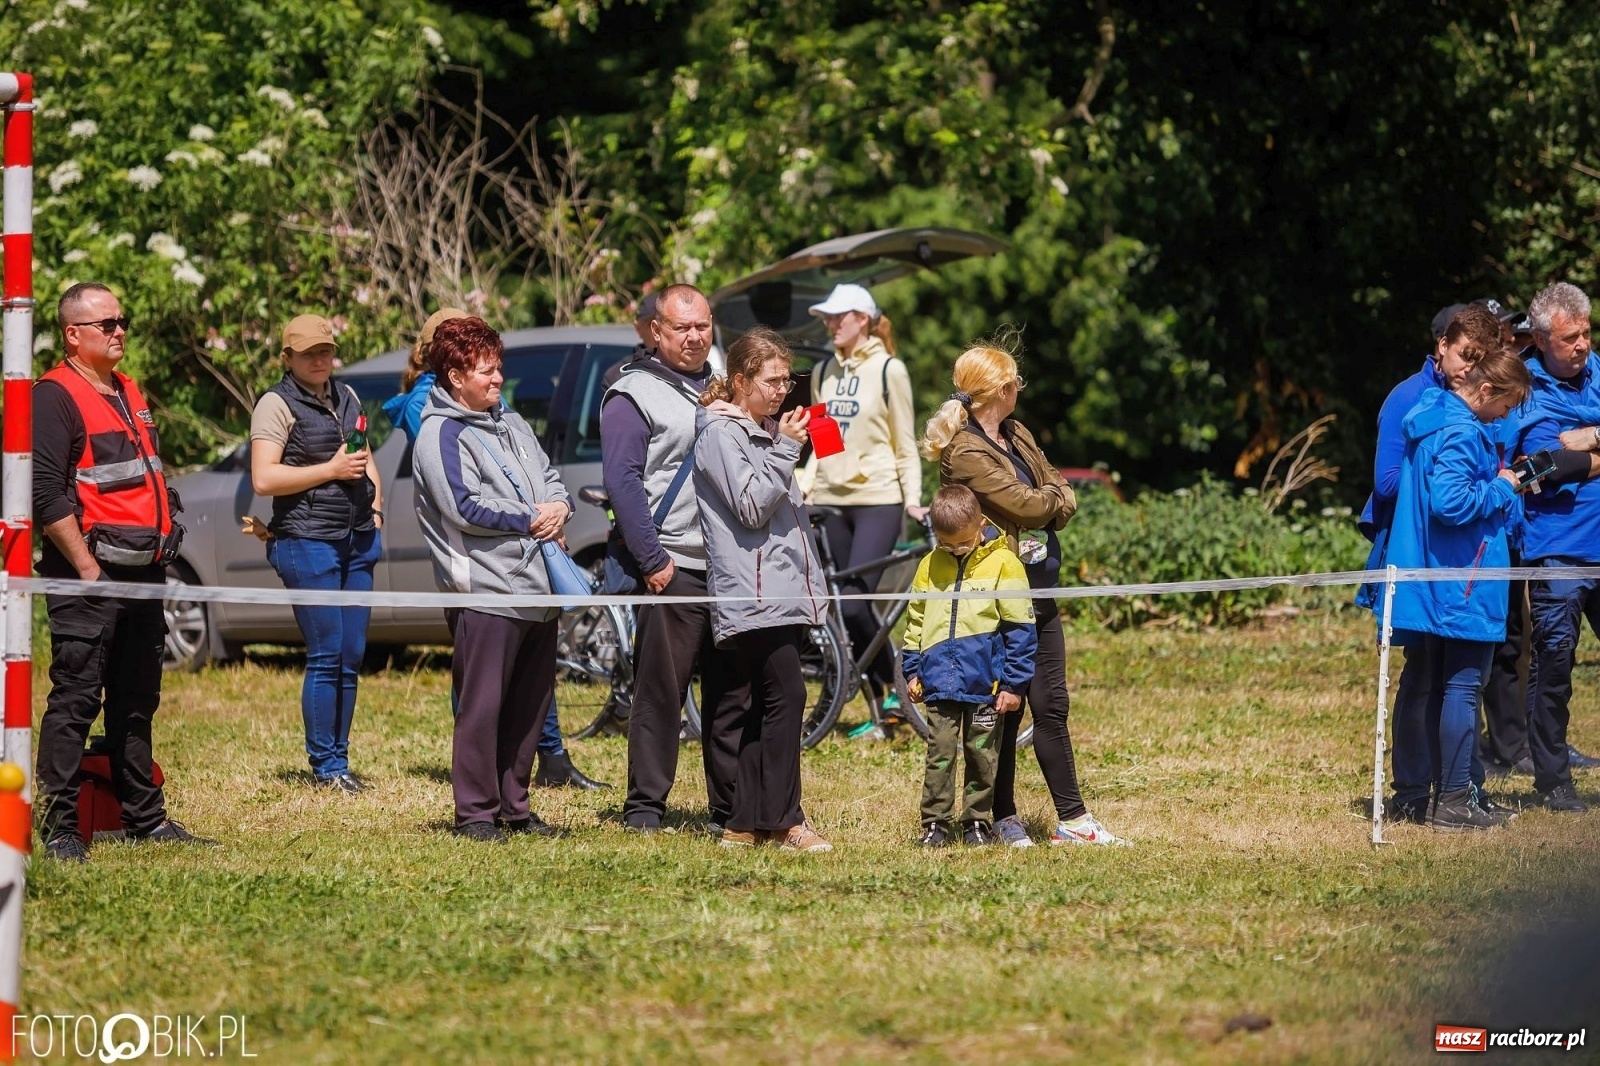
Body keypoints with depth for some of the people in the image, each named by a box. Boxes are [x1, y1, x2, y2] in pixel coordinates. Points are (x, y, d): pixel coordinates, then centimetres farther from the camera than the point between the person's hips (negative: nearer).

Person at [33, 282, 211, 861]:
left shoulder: (130, 394, 19)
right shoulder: (55, 396, -10)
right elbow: (45, 492, -18)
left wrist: (162, 547, 18)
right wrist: (86, 568, -19)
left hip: (142, 574, 9)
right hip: (88, 578, -9)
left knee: (137, 700, 14)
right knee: (75, 699, -8)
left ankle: (144, 816, 21)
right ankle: (58, 826, -7)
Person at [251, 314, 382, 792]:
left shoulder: (346, 397, 17)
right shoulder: (277, 404, -5)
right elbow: (263, 479, -14)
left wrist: (375, 509, 16)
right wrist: (331, 470, -15)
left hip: (357, 541, 7)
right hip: (307, 542, -7)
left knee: (351, 656, 7)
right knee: (326, 656, -8)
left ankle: (339, 760, 14)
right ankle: (325, 767, -3)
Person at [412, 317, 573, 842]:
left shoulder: (511, 424, 20)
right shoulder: (441, 434, -7)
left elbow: (550, 477, 22)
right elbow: (465, 507, -17)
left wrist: (559, 507, -1)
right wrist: (530, 519, -11)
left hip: (538, 586, 8)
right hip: (485, 589, -8)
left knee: (530, 703, 12)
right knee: (482, 705, -6)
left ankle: (514, 804, 20)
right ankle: (475, 812, -1)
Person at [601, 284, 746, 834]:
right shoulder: (634, 395, -2)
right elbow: (622, 481, -10)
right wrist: (651, 559, -15)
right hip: (672, 570, -6)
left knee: (734, 694, 6)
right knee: (660, 692, -5)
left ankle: (732, 807, 11)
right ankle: (644, 806, -1)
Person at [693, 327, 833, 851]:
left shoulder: (764, 431, 21)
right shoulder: (720, 432, -6)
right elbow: (751, 507, -15)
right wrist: (786, 450, -16)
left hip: (784, 591, 9)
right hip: (752, 594, -9)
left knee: (766, 708, 6)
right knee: (785, 696, -15)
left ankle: (745, 824, 7)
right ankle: (784, 819, -13)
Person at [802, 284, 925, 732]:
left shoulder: (888, 370, -2)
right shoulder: (824, 373, 13)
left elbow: (905, 443, -1)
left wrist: (912, 498, -10)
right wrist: (800, 488, 4)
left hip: (877, 499, -6)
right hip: (832, 500, 6)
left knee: (853, 603, -17)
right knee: (848, 607, 3)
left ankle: (892, 684, 2)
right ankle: (882, 705, 13)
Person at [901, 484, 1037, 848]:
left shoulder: (1002, 564, -4)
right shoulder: (930, 565, 8)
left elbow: (1019, 629, -4)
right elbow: (915, 622, 18)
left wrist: (1013, 683, -6)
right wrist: (912, 670, 13)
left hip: (985, 682, -3)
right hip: (940, 680, 3)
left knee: (982, 754, 6)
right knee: (939, 752, 0)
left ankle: (978, 822, 15)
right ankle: (935, 824, 4)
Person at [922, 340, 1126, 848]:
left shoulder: (1017, 436, 14)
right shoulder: (965, 453, -15)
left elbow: (1062, 496, 13)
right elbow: (1027, 505, -20)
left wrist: (1050, 500, -8)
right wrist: (1055, 496, 0)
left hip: (1039, 589, 8)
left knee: (1051, 705, 9)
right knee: (1004, 709, 0)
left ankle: (1073, 819, 12)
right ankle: (1003, 818, 10)